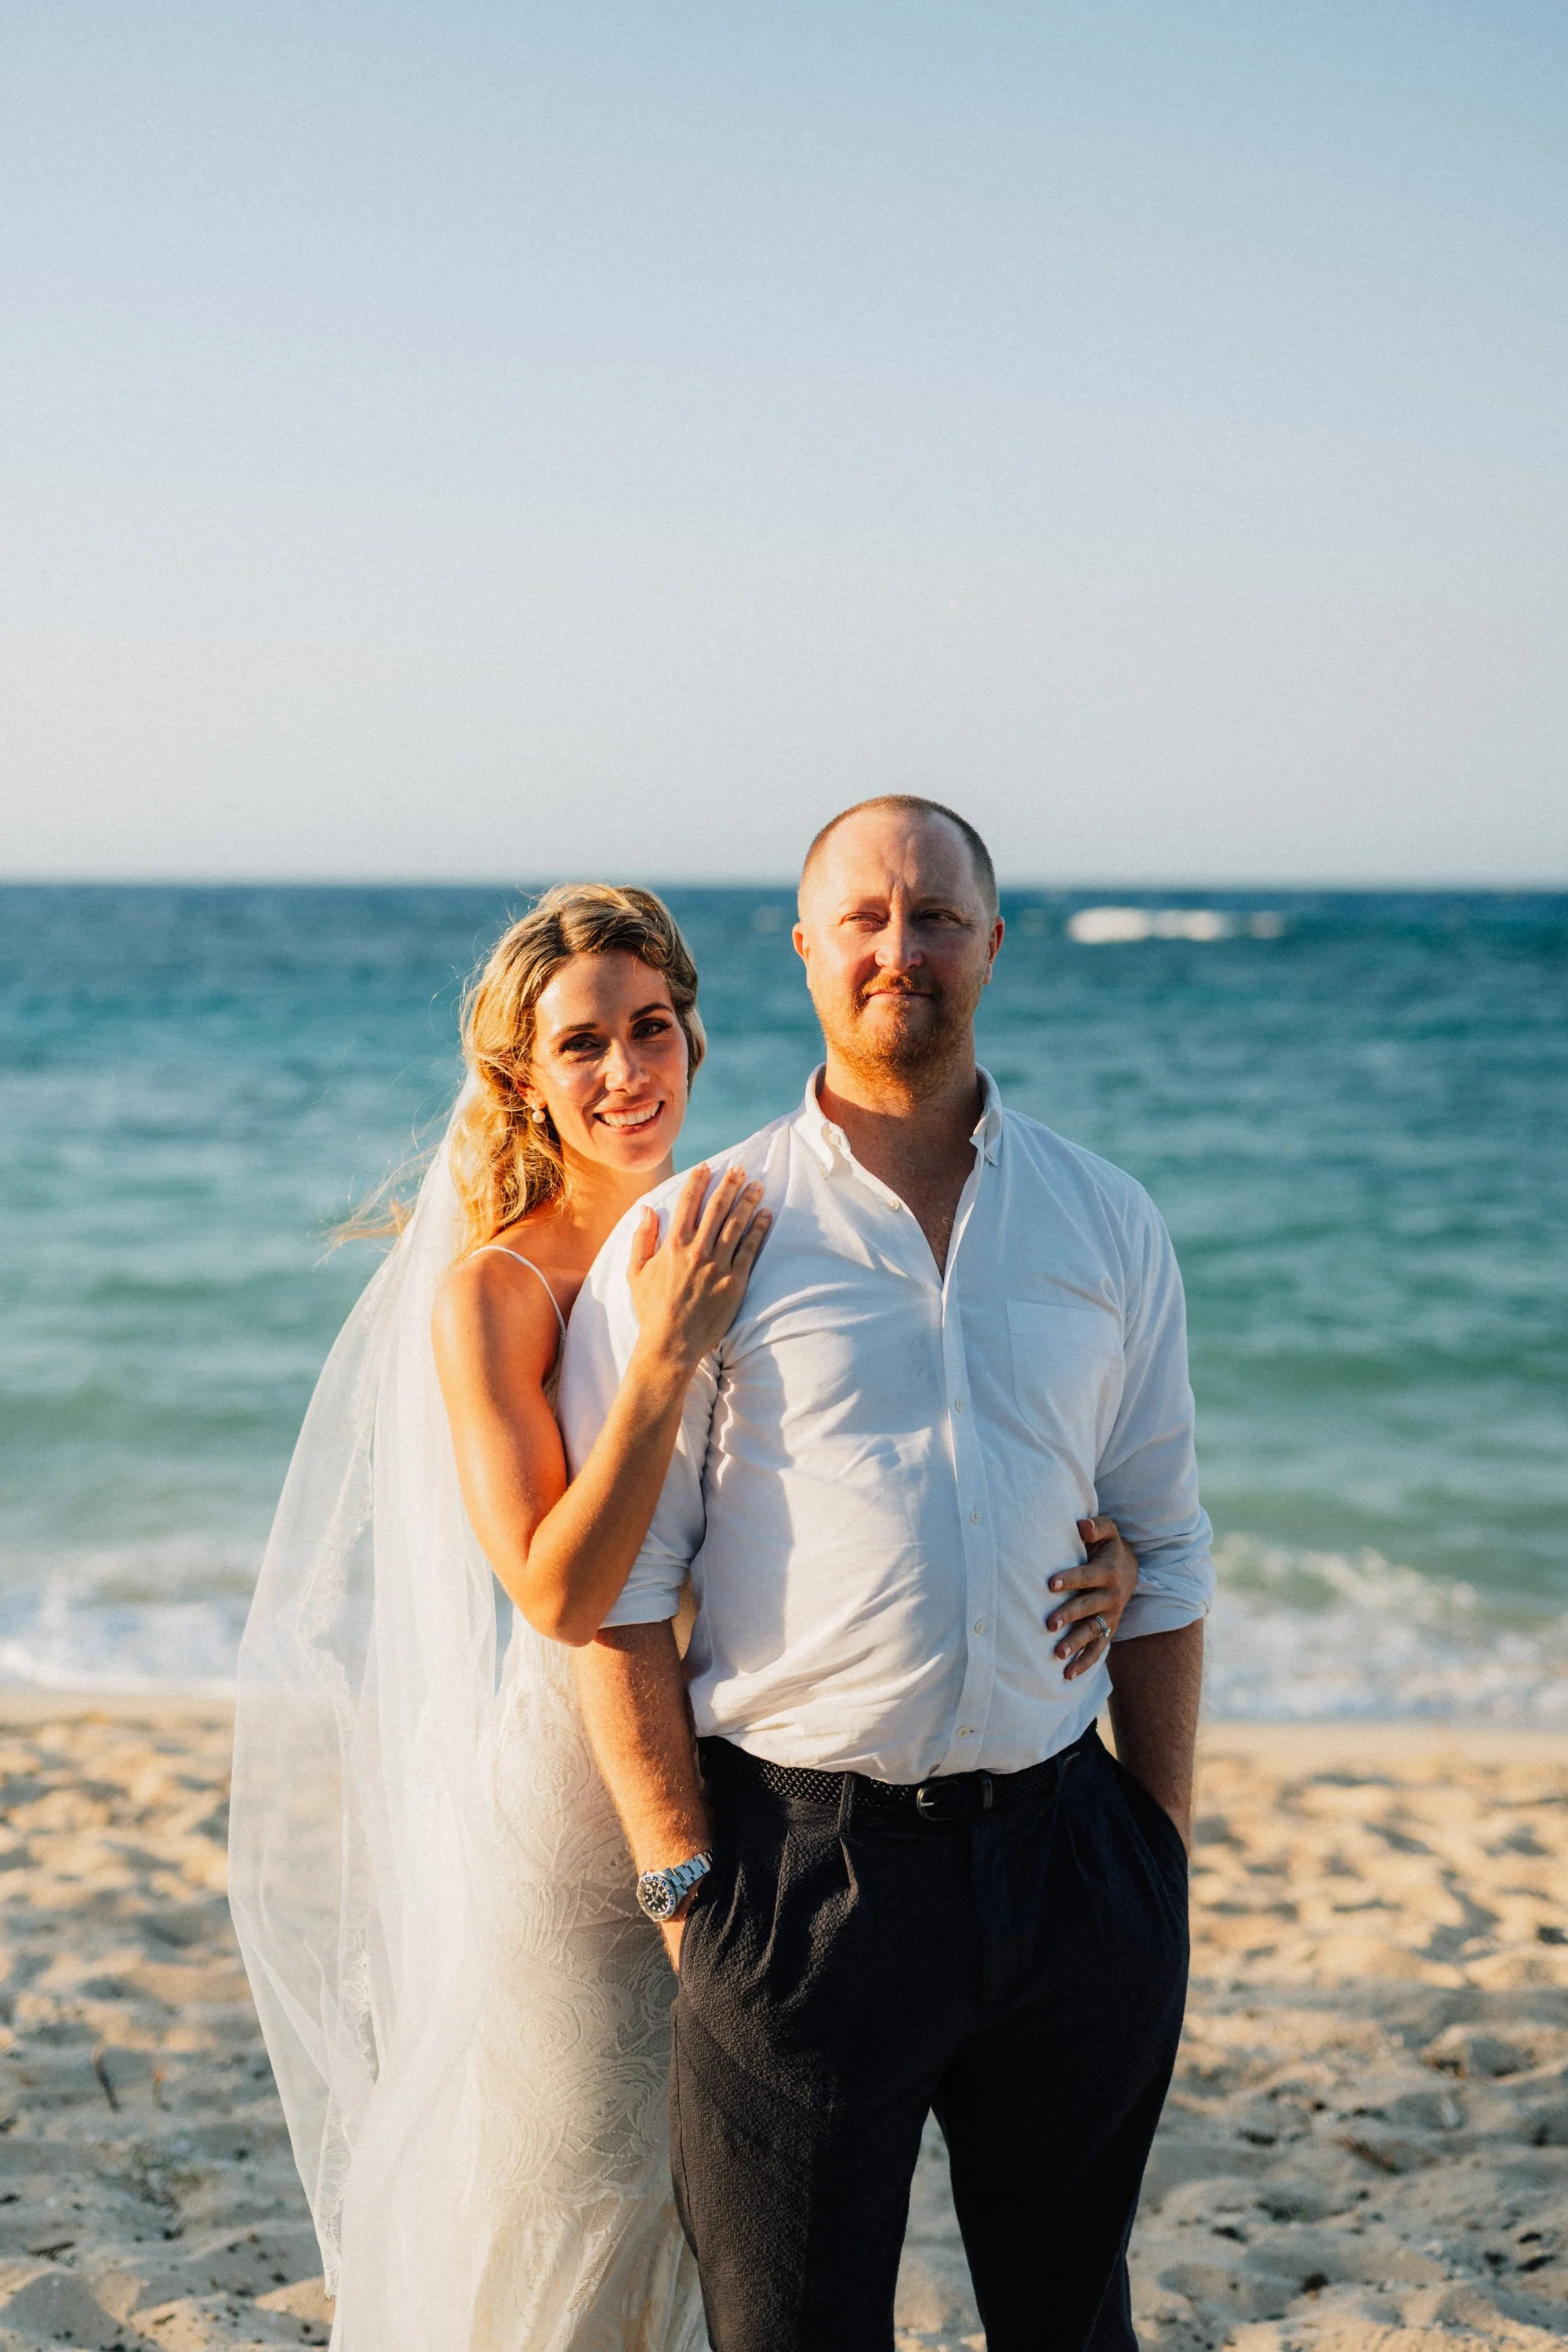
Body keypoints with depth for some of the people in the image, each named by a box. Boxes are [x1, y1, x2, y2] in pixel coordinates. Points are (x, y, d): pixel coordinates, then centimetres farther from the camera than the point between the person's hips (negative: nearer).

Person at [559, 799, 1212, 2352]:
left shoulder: (1109, 1226, 8)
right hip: (800, 1861, -3)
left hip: (1064, 1856, 3)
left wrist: (1165, 1850, 8)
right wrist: (687, 1876, -8)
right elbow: (613, 1588, -4)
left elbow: (1161, 1555, 12)